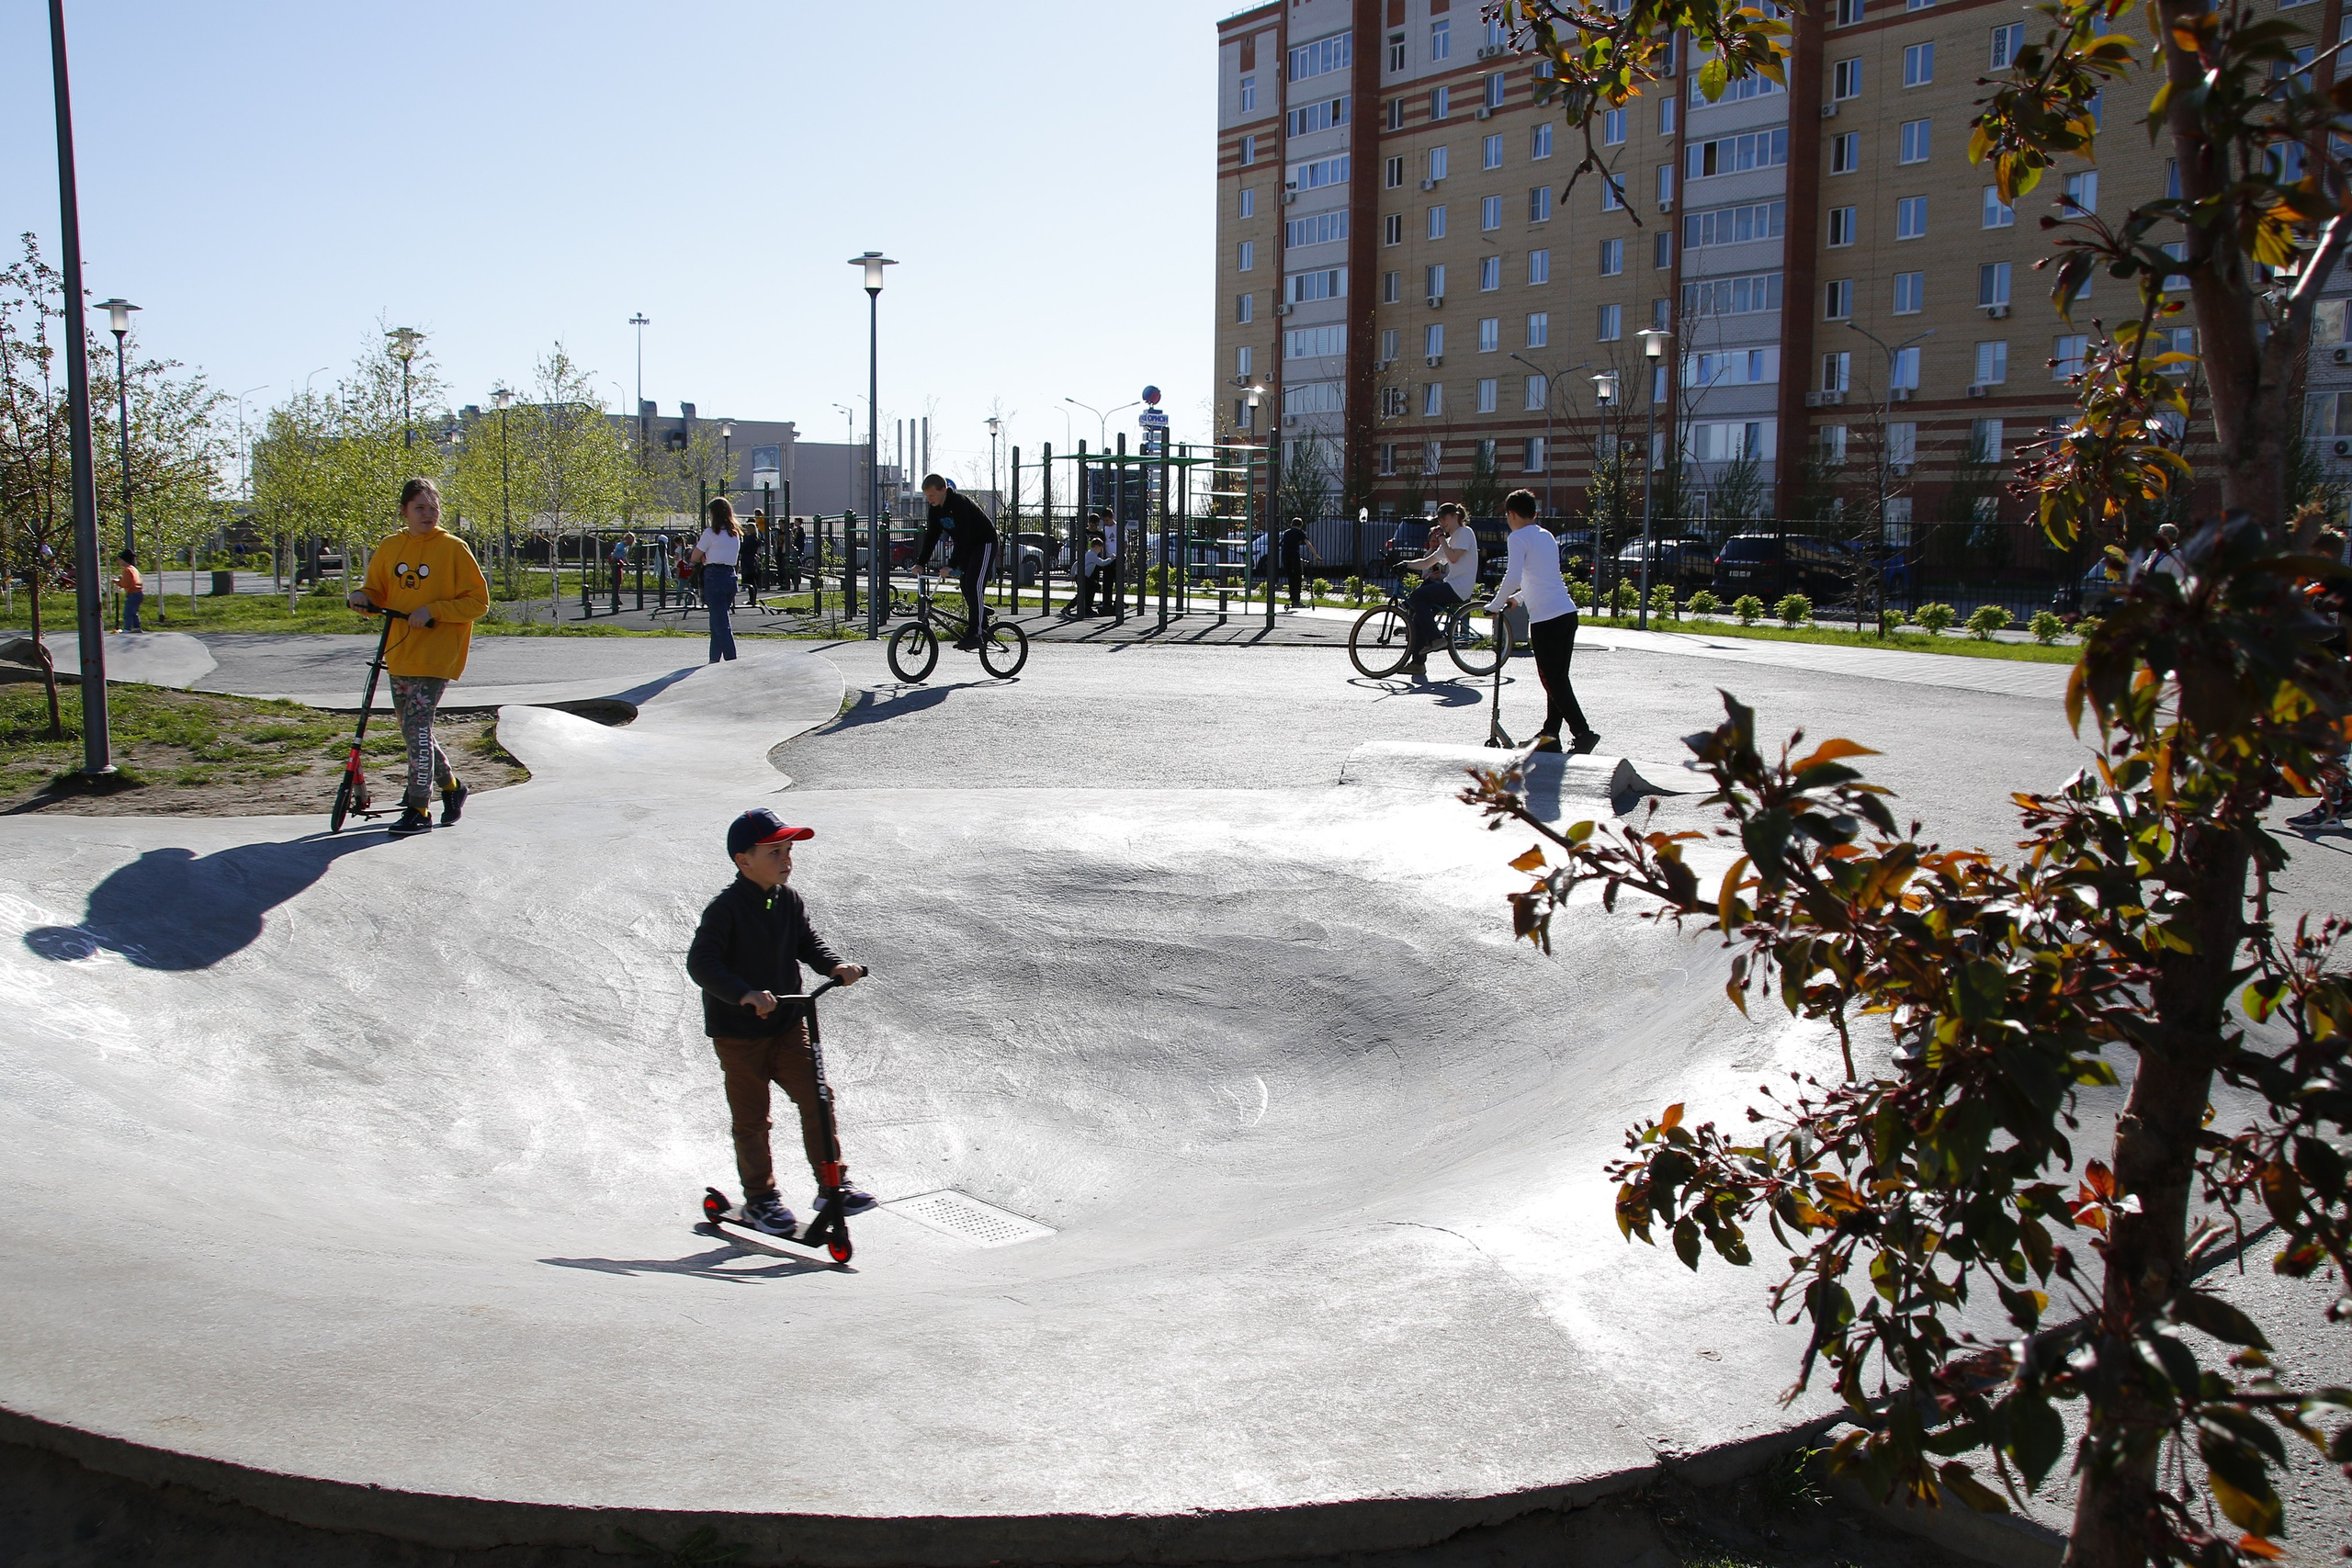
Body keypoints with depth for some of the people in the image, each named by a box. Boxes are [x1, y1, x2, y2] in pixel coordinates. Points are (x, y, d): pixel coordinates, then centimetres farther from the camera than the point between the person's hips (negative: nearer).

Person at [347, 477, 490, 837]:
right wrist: (364, 596, -4)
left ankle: (418, 811, -6)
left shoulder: (453, 548, -6)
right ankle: (451, 787, 33)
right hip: (399, 654, 6)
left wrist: (433, 611, -18)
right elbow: (378, 591, 19)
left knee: (417, 728, -12)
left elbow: (478, 601, -7)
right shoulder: (389, 548, 8)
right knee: (413, 730, 13)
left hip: (435, 656, -6)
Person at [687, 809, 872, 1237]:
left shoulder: (790, 901, 2)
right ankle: (760, 1197, 22)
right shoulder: (725, 909, -19)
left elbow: (808, 943, 4)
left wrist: (836, 966, -18)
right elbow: (700, 964, -26)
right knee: (751, 1118, 6)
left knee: (816, 1097, -1)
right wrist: (744, 995, -40)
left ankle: (831, 1185, 10)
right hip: (738, 1031, -5)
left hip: (788, 1024, 5)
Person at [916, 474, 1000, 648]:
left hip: (985, 543, -9)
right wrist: (920, 562, -7)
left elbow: (963, 537, -34)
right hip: (967, 547, 9)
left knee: (974, 586, -18)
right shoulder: (935, 508, -3)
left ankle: (974, 634, -20)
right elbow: (931, 536, 1)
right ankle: (982, 622, 22)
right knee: (965, 586, 7)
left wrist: (952, 565, -38)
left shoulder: (959, 503, -29)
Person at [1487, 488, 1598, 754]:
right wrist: (1516, 598, 37)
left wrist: (1495, 606, -3)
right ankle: (1550, 735, 19)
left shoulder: (1519, 537, -5)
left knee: (1553, 681, -5)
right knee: (1558, 679, 12)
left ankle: (1582, 732, -13)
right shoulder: (1547, 536, 20)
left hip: (1545, 618, -8)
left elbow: (1512, 578, -15)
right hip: (1568, 613, 8)